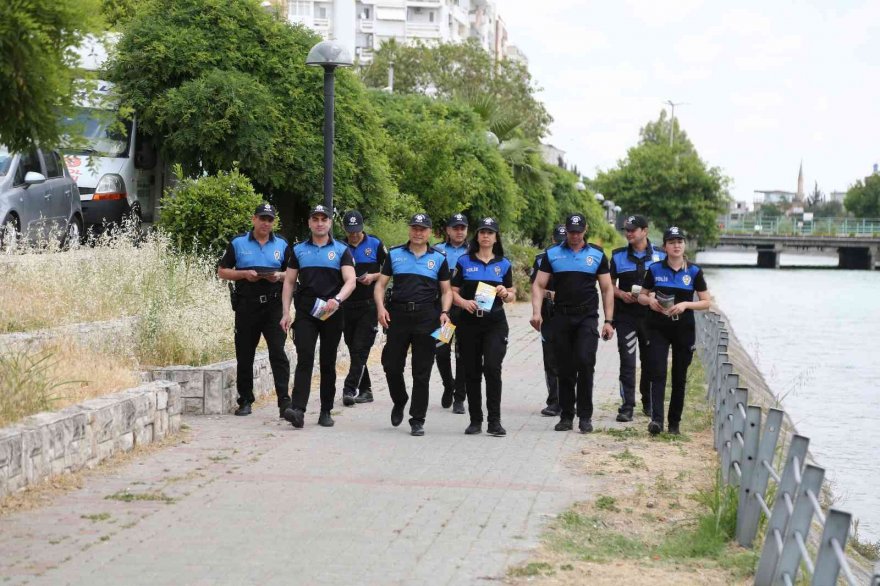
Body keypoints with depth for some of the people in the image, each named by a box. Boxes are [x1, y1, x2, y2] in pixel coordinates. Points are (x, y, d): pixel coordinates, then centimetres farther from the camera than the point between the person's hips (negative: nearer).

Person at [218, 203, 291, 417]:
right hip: (246, 305, 0)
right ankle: (245, 401, 16)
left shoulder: (281, 245, 10)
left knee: (278, 353, -10)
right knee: (245, 355, 6)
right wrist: (244, 274, -9)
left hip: (273, 305, 0)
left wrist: (280, 276, -8)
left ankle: (284, 400, -12)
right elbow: (222, 271, 7)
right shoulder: (238, 243, 6)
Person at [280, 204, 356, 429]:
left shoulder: (341, 250, 5)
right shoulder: (299, 250, 12)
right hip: (305, 312, 0)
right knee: (304, 359, -13)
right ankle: (298, 410, -23)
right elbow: (289, 282, 12)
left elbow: (350, 281, -5)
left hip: (332, 313, 0)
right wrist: (286, 313, 2)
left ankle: (326, 412, 14)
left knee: (328, 363, 6)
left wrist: (337, 299, -24)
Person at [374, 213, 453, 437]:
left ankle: (417, 420, 6)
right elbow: (381, 284, 8)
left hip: (427, 317, -1)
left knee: (422, 372, 0)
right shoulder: (394, 255, 10)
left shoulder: (438, 258, 9)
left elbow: (446, 290, 11)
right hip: (398, 315, 1)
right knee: (391, 365, 2)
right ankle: (399, 402, 31)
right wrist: (380, 307, -8)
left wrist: (444, 312, -6)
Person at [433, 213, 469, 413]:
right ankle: (448, 386, 25)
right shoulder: (437, 251, 10)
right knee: (441, 351, -1)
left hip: (466, 309, 0)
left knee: (463, 354, -1)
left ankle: (459, 398, 5)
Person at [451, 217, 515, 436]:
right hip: (469, 322, 1)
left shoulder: (504, 264, 9)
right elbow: (453, 291, 6)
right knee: (472, 372, 5)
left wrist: (505, 293, -10)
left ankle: (494, 421, -10)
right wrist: (464, 302, -14)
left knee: (492, 368, -15)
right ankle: (475, 420, 16)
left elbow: (512, 296, 12)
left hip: (495, 322, -1)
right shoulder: (464, 262, 7)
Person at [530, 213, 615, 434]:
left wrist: (609, 320, 2)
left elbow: (607, 289, 10)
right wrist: (536, 312, -11)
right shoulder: (552, 254, 7)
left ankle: (585, 416, -7)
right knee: (565, 369, 5)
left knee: (585, 362, -14)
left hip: (587, 317, -1)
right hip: (561, 318, 1)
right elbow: (539, 285, 4)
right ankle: (566, 416, 15)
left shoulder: (597, 255, 8)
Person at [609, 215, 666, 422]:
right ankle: (627, 407, -6)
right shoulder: (619, 256, 6)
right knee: (627, 360, -6)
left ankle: (648, 403, 26)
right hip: (625, 315, 0)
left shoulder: (660, 256, 3)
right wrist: (622, 294, -10)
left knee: (650, 361, 11)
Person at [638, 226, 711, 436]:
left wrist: (686, 304, -14)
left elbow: (706, 302, 2)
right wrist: (650, 301, -11)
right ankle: (656, 419, -22)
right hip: (658, 328, -1)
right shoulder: (655, 270, 3)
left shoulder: (694, 272, 2)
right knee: (658, 374, -13)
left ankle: (674, 422, 16)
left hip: (684, 330, 1)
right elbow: (642, 295, 12)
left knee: (679, 378, 7)